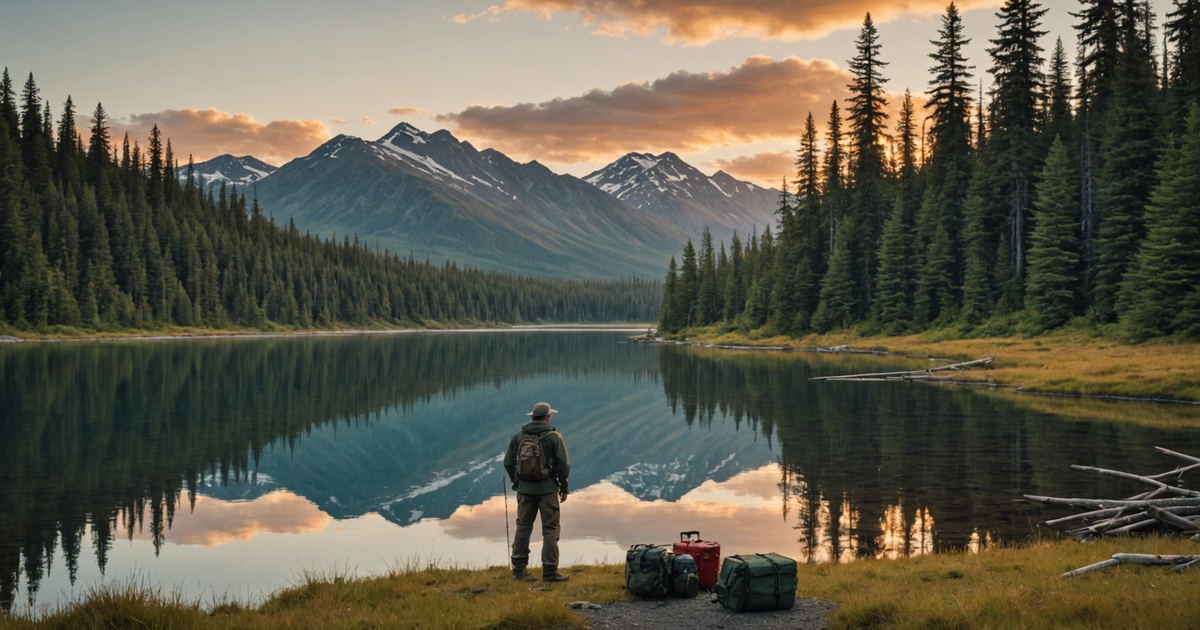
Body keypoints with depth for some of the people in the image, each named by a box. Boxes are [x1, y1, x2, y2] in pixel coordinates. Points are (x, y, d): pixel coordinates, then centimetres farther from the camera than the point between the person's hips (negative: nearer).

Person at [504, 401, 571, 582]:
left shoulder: (518, 436, 3)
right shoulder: (554, 437, -7)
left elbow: (508, 463, 7)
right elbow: (563, 465, -6)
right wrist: (564, 488, 5)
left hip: (525, 489, 4)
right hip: (547, 489, -4)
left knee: (523, 527, 13)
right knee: (550, 530, 1)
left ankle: (518, 569, 15)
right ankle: (550, 571, -1)